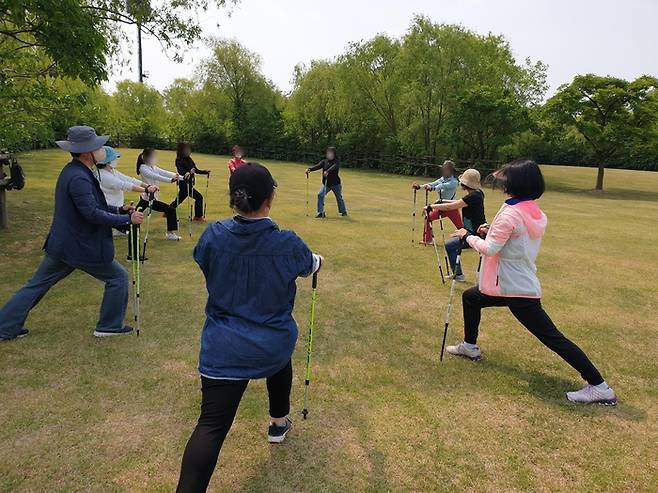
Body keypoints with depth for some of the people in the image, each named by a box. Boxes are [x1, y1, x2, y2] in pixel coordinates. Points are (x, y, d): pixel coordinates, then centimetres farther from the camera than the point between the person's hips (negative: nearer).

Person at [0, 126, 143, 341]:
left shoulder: (72, 171, 9)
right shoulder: (79, 178, -23)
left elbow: (92, 205, 15)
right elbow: (93, 214, -27)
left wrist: (120, 209, 6)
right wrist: (127, 219, -20)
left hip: (61, 244, 10)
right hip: (81, 247, -10)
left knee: (36, 285, 17)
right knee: (118, 277, 7)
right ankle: (109, 326, 16)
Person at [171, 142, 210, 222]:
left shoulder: (189, 159, 10)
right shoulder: (179, 160, -12)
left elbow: (196, 170, 13)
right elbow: (180, 171, -25)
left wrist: (205, 171, 4)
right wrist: (186, 174, -45)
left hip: (189, 184, 8)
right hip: (184, 184, -8)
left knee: (179, 200, 19)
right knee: (199, 197, -8)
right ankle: (198, 216, 1)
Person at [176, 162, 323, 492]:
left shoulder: (213, 236, -11)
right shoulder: (288, 244, -14)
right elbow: (309, 266, 9)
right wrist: (318, 261, 34)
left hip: (223, 349, 0)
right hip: (274, 344, 1)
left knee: (211, 425, -1)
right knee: (279, 356, 36)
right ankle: (278, 423, 55)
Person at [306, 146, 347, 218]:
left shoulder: (336, 162, -10)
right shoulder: (324, 161, 3)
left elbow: (334, 167, -31)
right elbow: (317, 166, -12)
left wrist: (327, 171, -50)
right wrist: (310, 169, -31)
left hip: (335, 184, -4)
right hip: (326, 184, 4)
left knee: (339, 198, 12)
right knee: (320, 195, -15)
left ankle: (344, 211, 35)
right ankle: (321, 212, -10)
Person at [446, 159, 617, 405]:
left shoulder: (511, 214, -21)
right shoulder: (537, 214, 5)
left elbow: (489, 249, -20)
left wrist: (468, 236, -5)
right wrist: (493, 231, 11)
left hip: (516, 290, -10)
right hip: (524, 284, 10)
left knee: (553, 338, -5)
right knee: (470, 297, 25)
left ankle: (599, 387, 1)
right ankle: (470, 347, 39)